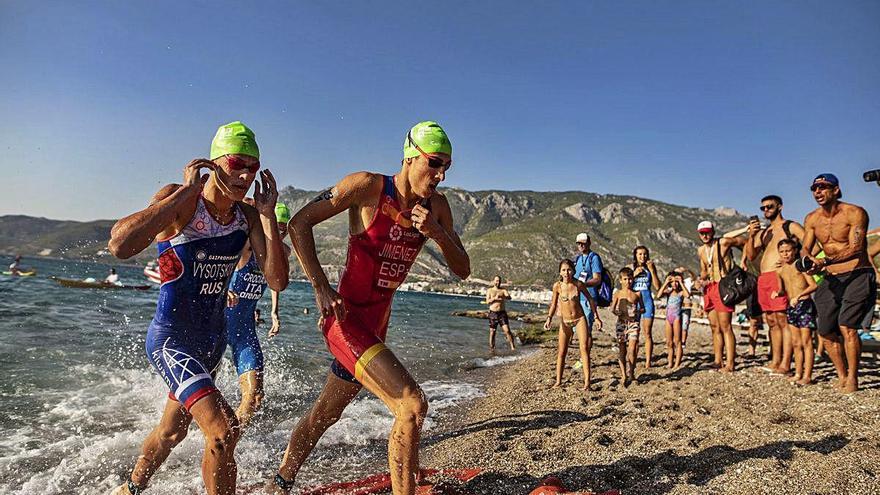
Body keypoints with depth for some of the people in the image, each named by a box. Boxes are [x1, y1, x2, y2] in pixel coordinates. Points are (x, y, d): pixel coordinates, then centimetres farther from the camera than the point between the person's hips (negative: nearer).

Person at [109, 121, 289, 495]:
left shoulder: (249, 216, -3)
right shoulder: (179, 201, -17)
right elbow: (120, 246, -34)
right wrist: (186, 192, -28)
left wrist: (267, 214, -16)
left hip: (214, 338, 6)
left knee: (172, 430, 25)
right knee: (223, 430, -21)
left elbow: (277, 281, -11)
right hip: (170, 338, -6)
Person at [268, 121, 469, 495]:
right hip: (346, 317, -7)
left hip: (377, 324, 7)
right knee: (412, 406, -20)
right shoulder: (368, 187, -15)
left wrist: (437, 233, -16)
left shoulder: (436, 206, 2)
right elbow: (299, 222, -12)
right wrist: (320, 287, -18)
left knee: (323, 415, 23)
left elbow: (462, 270, 3)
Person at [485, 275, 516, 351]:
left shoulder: (503, 290, 7)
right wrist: (494, 298, -22)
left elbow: (509, 297, -12)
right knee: (492, 332, 4)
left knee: (507, 330, -11)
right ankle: (491, 348, 15)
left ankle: (512, 346, -8)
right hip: (493, 313, 0)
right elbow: (487, 301, -4)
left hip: (502, 313, 0)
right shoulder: (490, 290, 7)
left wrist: (502, 297, -32)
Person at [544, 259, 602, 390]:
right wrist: (549, 319, -12)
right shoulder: (557, 286, -9)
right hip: (565, 321, 1)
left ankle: (587, 381, -3)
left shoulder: (579, 284, -9)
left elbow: (590, 299, 4)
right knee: (561, 352, 3)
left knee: (584, 348, -7)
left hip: (580, 319, -1)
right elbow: (554, 304, 2)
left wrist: (596, 317, 6)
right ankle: (558, 381, 12)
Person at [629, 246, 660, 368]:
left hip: (647, 301, 0)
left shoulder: (651, 267, 6)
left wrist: (651, 270, -7)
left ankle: (648, 361, 2)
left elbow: (657, 286, 0)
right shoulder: (630, 267, 6)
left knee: (647, 333, -1)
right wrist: (634, 274, -11)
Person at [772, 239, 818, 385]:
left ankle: (807, 376, -1)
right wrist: (777, 293, 0)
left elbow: (813, 285, -13)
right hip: (791, 307, 6)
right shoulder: (780, 271, 11)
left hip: (805, 305, -6)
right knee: (795, 343, 10)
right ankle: (798, 374, 17)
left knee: (806, 342, -4)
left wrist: (798, 296, -20)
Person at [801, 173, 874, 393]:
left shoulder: (855, 213, -11)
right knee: (826, 331, 4)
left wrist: (824, 262, -34)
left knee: (846, 326, -17)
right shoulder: (812, 219, 6)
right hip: (831, 279, 6)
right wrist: (808, 259, -19)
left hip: (858, 276, -6)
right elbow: (806, 248, 5)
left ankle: (852, 379, -2)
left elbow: (855, 249, -21)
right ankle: (842, 377, 20)